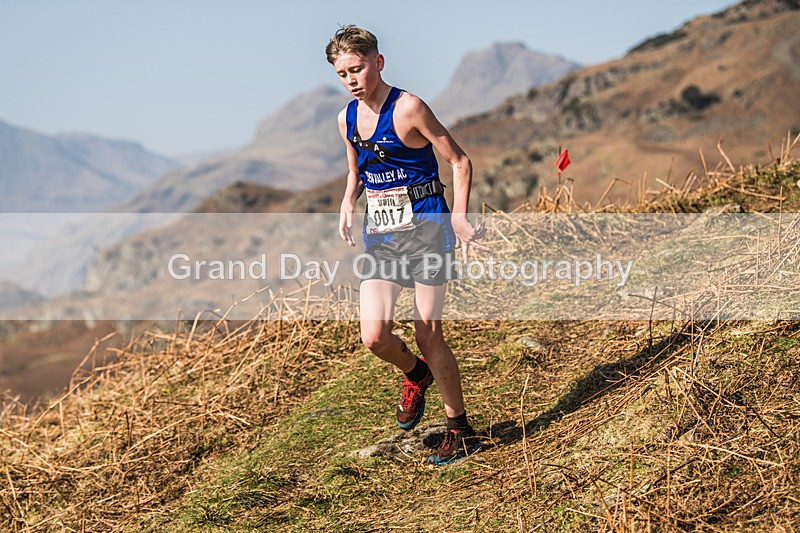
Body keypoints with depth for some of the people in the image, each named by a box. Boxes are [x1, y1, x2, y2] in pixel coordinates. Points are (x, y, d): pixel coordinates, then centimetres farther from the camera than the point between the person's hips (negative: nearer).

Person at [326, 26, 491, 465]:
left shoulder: (408, 108, -13)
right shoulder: (347, 119, 7)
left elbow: (459, 161, -8)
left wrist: (459, 218, -17)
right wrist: (347, 206, 4)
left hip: (425, 226, -5)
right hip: (379, 234, 5)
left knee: (429, 335, -2)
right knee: (374, 337, -8)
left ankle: (461, 431, 14)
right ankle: (415, 374, 28)